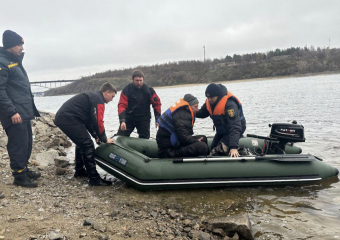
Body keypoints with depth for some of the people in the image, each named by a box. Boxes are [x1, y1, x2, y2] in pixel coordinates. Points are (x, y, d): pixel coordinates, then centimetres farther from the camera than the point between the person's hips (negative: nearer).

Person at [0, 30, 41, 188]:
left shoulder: (15, 61, 17)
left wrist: (30, 108, 21)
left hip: (25, 112, 9)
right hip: (15, 115, -9)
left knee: (27, 143, 16)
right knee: (18, 145, -4)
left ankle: (24, 169, 28)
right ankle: (19, 176, 6)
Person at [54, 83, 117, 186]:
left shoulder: (93, 96, 23)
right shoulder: (98, 100, -8)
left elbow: (88, 120, 26)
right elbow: (98, 121, -17)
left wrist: (96, 136, 18)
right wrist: (104, 139, -6)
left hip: (61, 117, 11)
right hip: (69, 119, -11)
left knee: (81, 143, 24)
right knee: (88, 145, -11)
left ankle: (79, 170, 35)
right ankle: (94, 178, -10)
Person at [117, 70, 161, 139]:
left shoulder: (149, 90, -8)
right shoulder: (127, 90, -12)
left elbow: (157, 104, 0)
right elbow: (122, 106, -18)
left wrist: (158, 119, -4)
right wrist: (122, 121, -30)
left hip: (144, 119, 1)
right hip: (129, 117, 0)